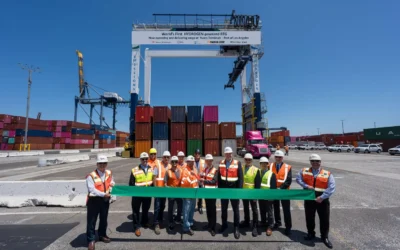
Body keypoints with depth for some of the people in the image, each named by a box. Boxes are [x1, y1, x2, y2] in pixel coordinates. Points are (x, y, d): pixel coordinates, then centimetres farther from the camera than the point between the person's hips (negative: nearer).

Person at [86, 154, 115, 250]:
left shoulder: (109, 173, 2)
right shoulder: (91, 176, -16)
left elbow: (112, 184, 16)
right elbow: (92, 190, -23)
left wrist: (112, 184, -8)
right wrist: (103, 194, -28)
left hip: (105, 200, 6)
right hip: (94, 200, -5)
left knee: (104, 219, 20)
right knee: (91, 221, 3)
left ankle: (102, 235, 40)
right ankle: (91, 240, 19)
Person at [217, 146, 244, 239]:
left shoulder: (237, 163, -9)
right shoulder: (221, 163, 1)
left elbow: (240, 178, -9)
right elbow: (219, 177, 5)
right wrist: (219, 188, 2)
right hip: (224, 190, 3)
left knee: (235, 209, 8)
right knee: (223, 209, 16)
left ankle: (236, 228, 22)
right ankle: (224, 224, 36)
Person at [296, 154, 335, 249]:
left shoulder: (327, 174, -7)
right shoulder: (304, 171, 0)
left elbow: (331, 188, -13)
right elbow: (298, 178, -1)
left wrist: (322, 197, -20)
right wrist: (306, 186, -16)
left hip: (322, 200, -1)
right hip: (309, 199, 2)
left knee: (324, 219, 10)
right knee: (309, 218, 16)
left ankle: (324, 237, 31)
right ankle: (311, 234, 37)